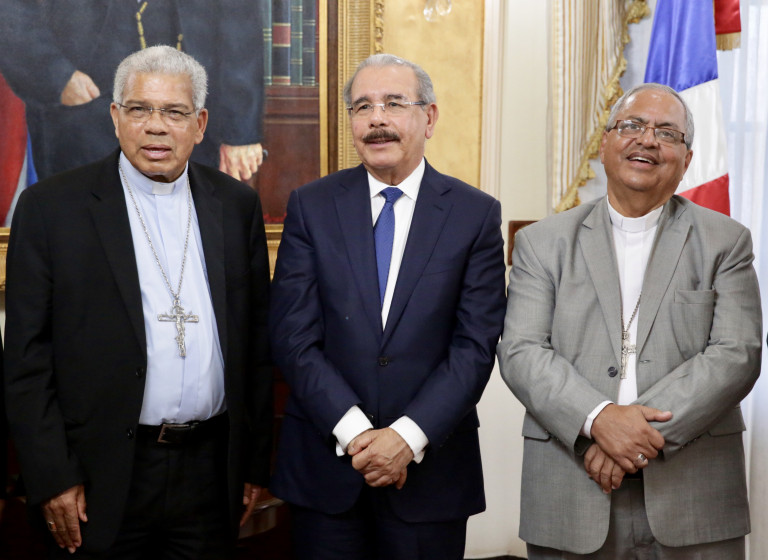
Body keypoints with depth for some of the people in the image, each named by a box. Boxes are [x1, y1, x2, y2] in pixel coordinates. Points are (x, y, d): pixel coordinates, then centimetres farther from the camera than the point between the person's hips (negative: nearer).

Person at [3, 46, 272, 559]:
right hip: (105, 479, -2)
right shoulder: (51, 207, -4)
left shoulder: (237, 205, 5)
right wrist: (52, 478, -8)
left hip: (212, 473, 3)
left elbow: (257, 339, 7)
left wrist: (256, 462, 7)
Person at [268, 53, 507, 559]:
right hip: (325, 464, 1)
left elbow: (475, 344, -6)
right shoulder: (311, 207, 1)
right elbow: (294, 337, -4)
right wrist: (353, 430, -13)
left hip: (430, 467, 0)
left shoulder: (476, 214, -1)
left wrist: (408, 437, -14)